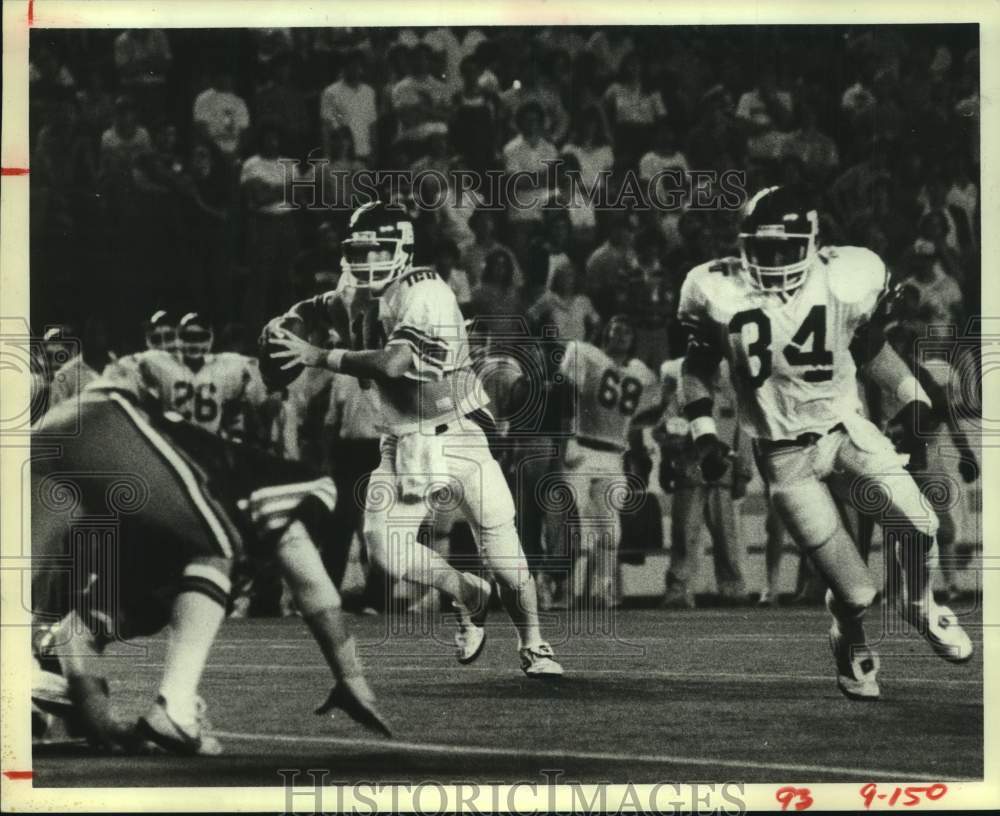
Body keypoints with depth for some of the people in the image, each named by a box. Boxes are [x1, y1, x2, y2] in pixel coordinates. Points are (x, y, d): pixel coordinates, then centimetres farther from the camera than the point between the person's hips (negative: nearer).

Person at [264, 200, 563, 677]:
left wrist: (317, 356, -27)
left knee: (501, 546, -3)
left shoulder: (425, 296, -20)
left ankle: (533, 646, 19)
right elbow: (319, 308, 27)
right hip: (404, 443, 6)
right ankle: (470, 596, 19)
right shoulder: (359, 295, 3)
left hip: (460, 436, -6)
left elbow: (393, 364, -32)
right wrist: (287, 322, 6)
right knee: (386, 548, -9)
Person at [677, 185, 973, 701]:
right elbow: (697, 369, 6)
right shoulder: (721, 294, -8)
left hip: (845, 431, 2)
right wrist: (704, 435, -5)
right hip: (785, 456, -2)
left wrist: (912, 399, 3)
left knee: (920, 525, -21)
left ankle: (920, 607, 13)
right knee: (855, 594, -10)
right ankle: (852, 645, 27)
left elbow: (872, 350, 14)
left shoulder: (847, 282, -5)